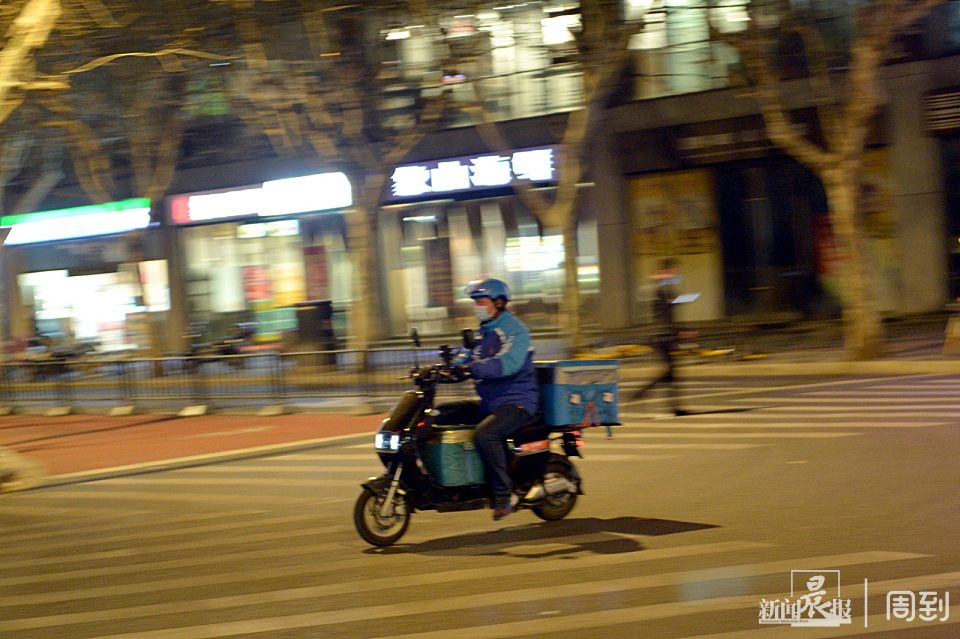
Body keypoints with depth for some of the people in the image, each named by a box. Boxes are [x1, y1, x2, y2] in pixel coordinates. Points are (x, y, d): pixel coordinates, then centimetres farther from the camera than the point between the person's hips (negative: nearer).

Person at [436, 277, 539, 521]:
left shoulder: (515, 330, -12)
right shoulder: (483, 332, 17)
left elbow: (508, 364, -29)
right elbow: (466, 361, 16)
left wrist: (472, 369, -39)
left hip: (516, 402, -9)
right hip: (488, 403, 9)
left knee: (486, 433, -35)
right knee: (438, 414, 4)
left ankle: (503, 495, -26)